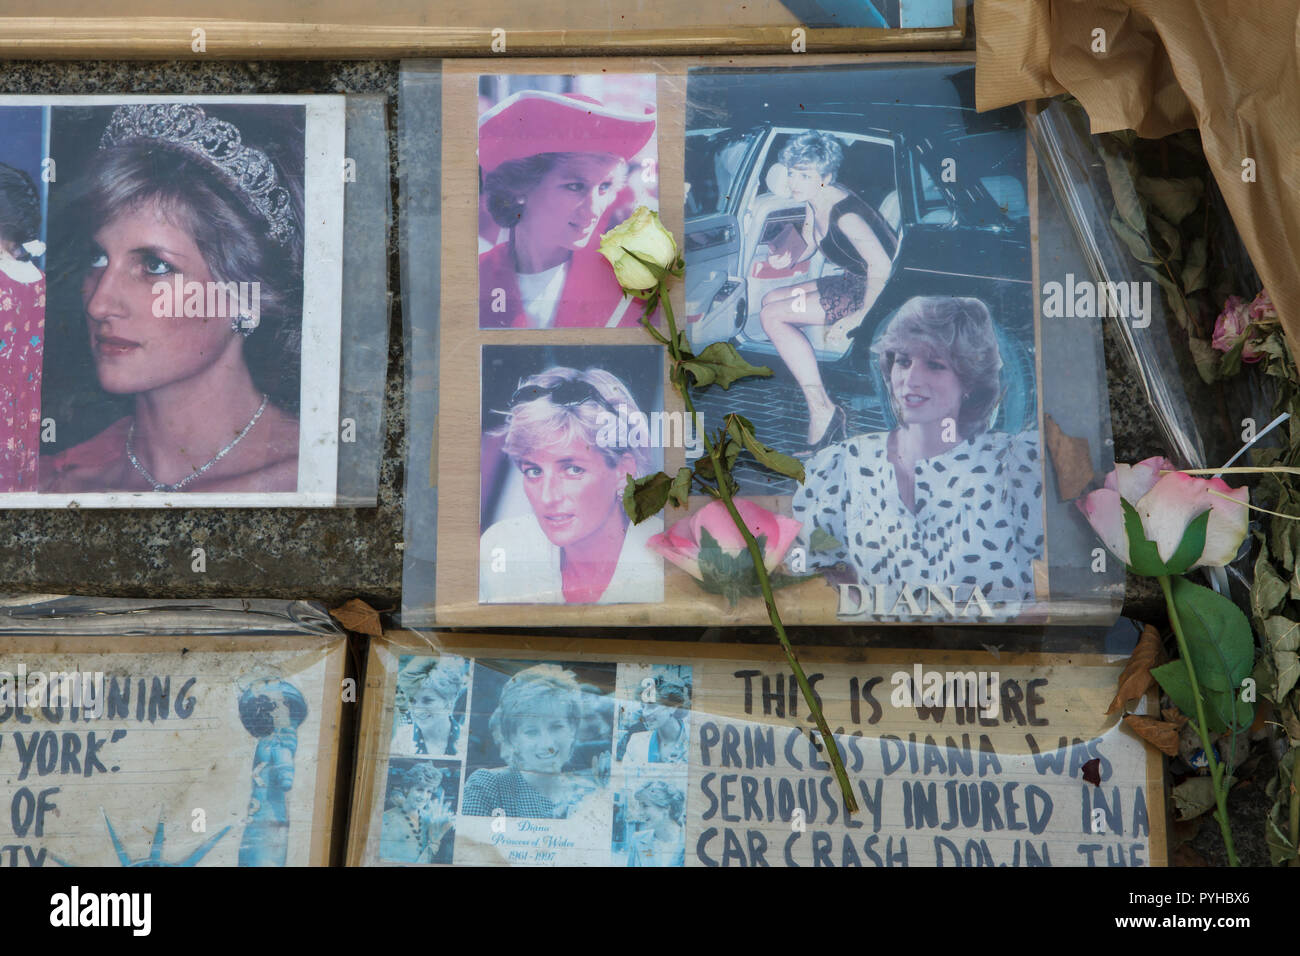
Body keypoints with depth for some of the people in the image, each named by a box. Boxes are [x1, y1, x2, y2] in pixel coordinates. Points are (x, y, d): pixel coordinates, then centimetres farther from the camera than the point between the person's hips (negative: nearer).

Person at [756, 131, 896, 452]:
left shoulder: (843, 212, -24)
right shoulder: (815, 200, 4)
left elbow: (882, 266, -30)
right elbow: (811, 242, 22)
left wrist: (859, 316, -23)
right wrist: (791, 258, 1)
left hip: (882, 294, -10)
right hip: (855, 282, 10)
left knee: (773, 316, -15)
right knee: (771, 300, 11)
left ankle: (822, 410, -15)